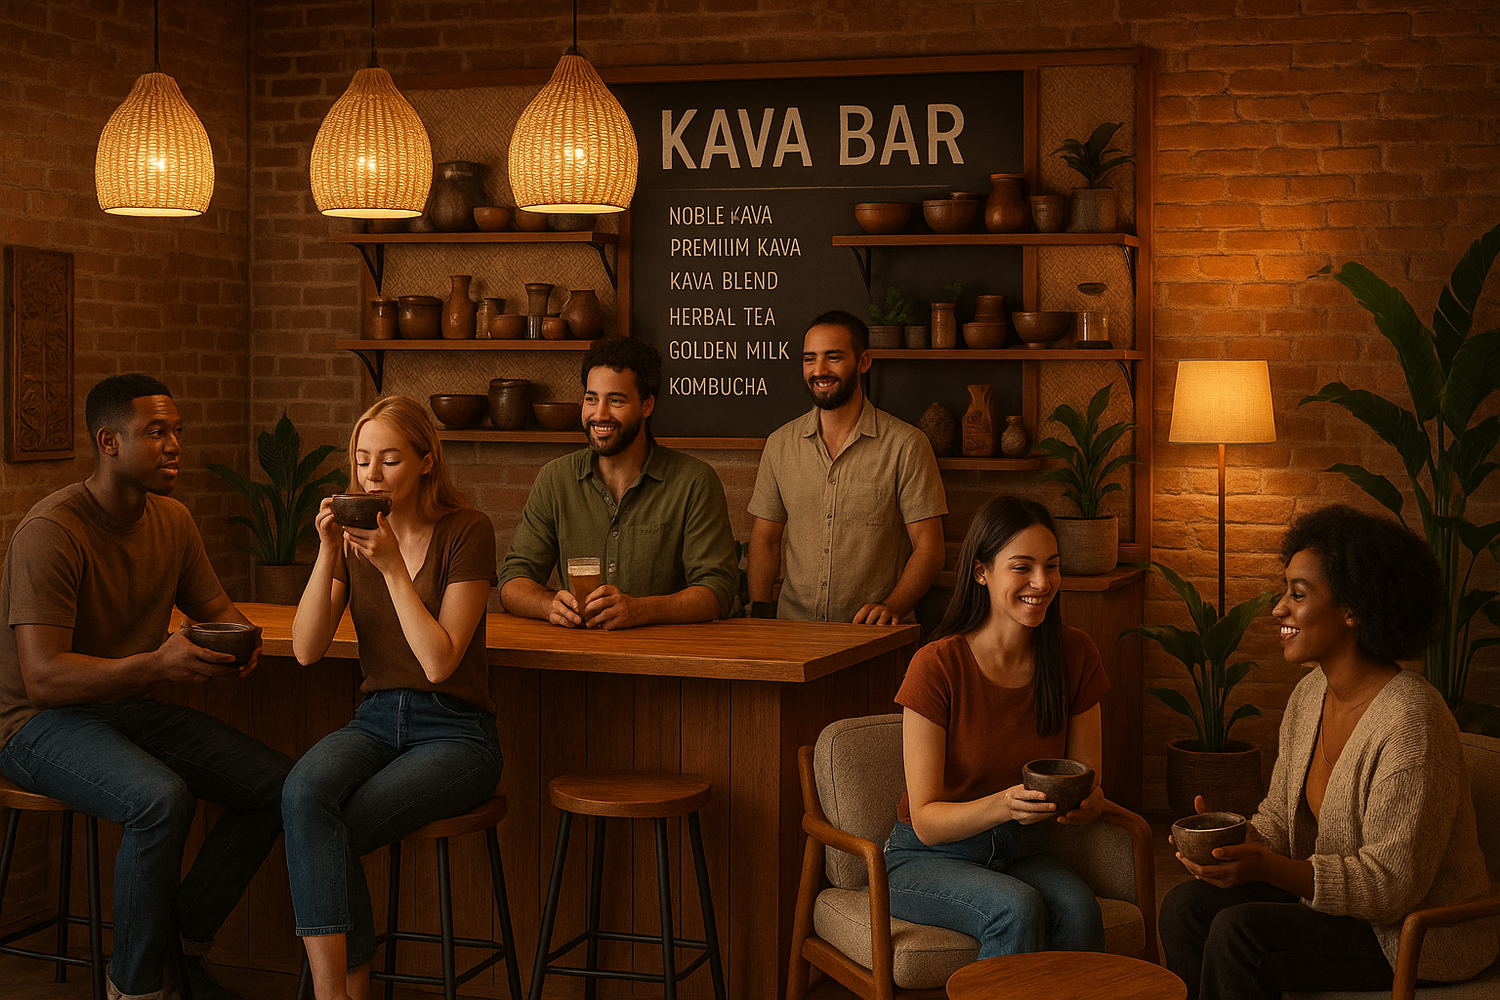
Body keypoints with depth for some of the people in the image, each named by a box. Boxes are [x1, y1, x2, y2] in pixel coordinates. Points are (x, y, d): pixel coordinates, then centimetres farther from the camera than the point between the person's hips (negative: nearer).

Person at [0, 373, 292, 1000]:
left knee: (277, 784, -7)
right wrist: (158, 662, -39)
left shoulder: (172, 520, 4)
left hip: (131, 709, 8)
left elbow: (214, 607, 19)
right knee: (162, 799, -34)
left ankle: (185, 945, 4)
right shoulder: (51, 532, -20)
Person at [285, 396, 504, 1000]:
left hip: (455, 730, -4)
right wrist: (329, 554, -14)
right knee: (305, 792, -29)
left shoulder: (466, 531, -8)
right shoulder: (354, 533, 7)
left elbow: (439, 661, -15)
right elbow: (306, 650, -4)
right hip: (377, 720, 4)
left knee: (330, 834, -26)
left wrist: (393, 566, -20)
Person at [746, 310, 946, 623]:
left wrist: (891, 607, -18)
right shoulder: (780, 444, 12)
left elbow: (929, 549, -1)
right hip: (794, 631, 3)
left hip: (873, 634, -2)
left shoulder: (906, 445, 1)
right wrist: (760, 611, 0)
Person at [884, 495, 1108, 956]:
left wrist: (1087, 802, -22)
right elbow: (925, 820, -15)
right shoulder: (937, 666, -17)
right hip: (929, 856, -3)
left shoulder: (1075, 655, -4)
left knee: (1078, 909, -29)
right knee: (1019, 909, -33)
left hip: (1024, 852, 4)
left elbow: (1090, 789, 2)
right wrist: (1002, 805, -34)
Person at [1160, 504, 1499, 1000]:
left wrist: (1265, 866, -34)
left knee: (1238, 933, -24)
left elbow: (1393, 883, -25)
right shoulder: (1310, 694, 3)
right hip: (1335, 895, 8)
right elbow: (1280, 819, 10)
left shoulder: (1410, 723, -25)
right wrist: (1230, 842, -12)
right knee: (1185, 907, -8)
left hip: (1420, 935, -8)